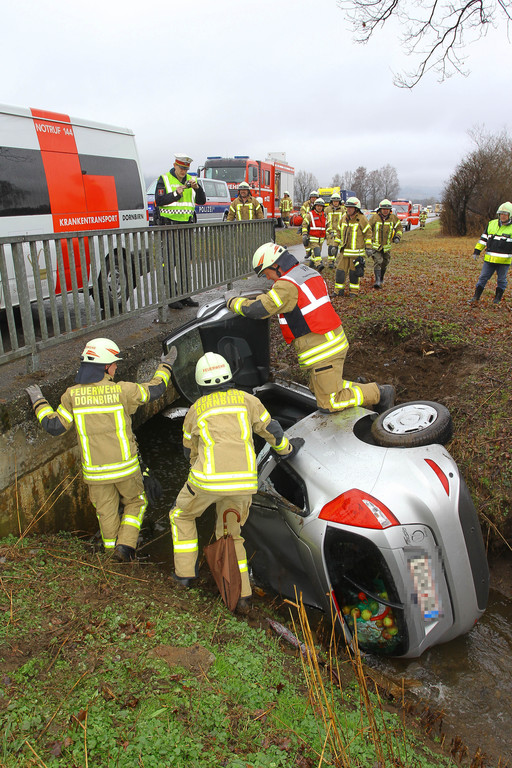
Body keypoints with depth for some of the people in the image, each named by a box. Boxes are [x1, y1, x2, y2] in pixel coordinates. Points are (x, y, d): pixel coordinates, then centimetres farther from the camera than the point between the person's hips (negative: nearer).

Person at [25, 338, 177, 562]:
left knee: (106, 514, 19)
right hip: (125, 467, -2)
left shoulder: (73, 395, -8)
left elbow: (54, 427, -4)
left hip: (94, 470, 2)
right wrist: (165, 366, 16)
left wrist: (39, 402, 11)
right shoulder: (121, 390, -14)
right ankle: (125, 546, 8)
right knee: (135, 502, 22)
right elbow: (154, 390, 0)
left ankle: (115, 554, 30)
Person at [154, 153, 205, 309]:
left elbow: (202, 201, 8)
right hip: (169, 225, -5)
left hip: (186, 225, 5)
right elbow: (159, 200, -11)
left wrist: (196, 188, -9)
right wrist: (176, 193, -19)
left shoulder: (191, 180, 13)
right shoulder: (164, 179, 0)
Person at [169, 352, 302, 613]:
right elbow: (271, 430, 19)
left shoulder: (195, 410, 14)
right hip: (243, 481, 2)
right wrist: (287, 448, 39)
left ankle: (185, 573, 27)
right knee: (230, 535, 22)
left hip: (209, 480, -2)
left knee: (181, 516, 27)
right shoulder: (246, 400, 13)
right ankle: (242, 595, 16)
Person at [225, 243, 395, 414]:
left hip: (322, 351, -10)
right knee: (318, 390, 23)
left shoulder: (287, 285, -18)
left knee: (328, 404, -2)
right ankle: (360, 387, 18)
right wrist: (265, 296, 17)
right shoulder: (309, 272, 12)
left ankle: (379, 393, 4)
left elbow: (256, 310, -20)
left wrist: (232, 300, -2)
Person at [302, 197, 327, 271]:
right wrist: (304, 235, -14)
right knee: (316, 251, -21)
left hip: (321, 239, 6)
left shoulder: (324, 215, 13)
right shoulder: (310, 214, -5)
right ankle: (319, 265, -32)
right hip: (312, 238, -6)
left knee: (317, 252, 14)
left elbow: (325, 225, 28)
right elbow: (304, 225, -6)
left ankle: (312, 263, 33)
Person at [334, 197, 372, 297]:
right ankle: (338, 291, 13)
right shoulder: (344, 218, 9)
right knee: (340, 270, 3)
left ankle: (354, 291, 15)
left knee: (354, 272, 2)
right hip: (344, 251, 5)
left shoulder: (361, 219, -7)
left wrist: (368, 247, -7)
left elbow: (368, 233, -3)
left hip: (357, 251, -5)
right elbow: (339, 232, 20)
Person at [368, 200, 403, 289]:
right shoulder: (374, 218, -9)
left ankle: (381, 279, 35)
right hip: (376, 245, -4)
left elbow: (399, 228, 15)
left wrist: (397, 237, -1)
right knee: (377, 262, -18)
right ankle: (377, 281, -24)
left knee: (385, 263, 14)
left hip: (387, 246, 4)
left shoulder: (393, 218, 0)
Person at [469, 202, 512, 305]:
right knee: (483, 277, 4)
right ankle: (476, 297, 9)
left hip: (504, 261, -3)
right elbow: (483, 238, 13)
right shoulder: (492, 224, 8)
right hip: (489, 258, 3)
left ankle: (497, 298, 22)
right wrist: (477, 251, 10)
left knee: (501, 280, 8)